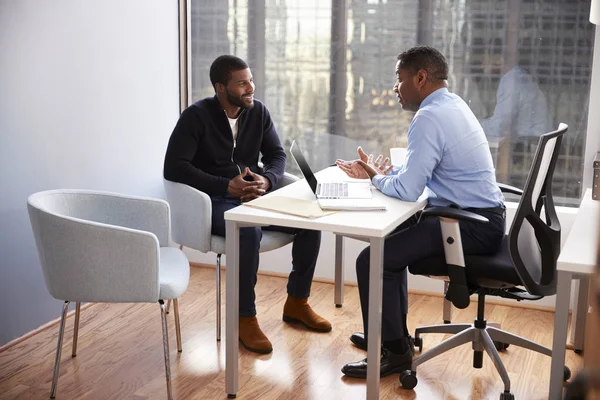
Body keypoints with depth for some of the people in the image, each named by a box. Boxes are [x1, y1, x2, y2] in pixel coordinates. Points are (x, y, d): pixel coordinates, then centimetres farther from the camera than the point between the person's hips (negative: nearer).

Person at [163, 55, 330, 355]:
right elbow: (173, 167, -17)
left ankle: (296, 303, 5)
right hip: (215, 201, -5)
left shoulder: (258, 111, 5)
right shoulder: (196, 116, -10)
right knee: (249, 231, -37)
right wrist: (226, 186, -25)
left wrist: (266, 180, -16)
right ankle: (245, 319, -20)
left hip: (255, 196, 6)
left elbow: (277, 155, 8)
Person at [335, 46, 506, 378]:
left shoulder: (429, 118, -20)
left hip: (473, 227, -11)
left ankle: (393, 352, 2)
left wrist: (376, 178, -3)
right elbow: (417, 169, 20)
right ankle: (393, 332, 32)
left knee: (372, 261, -13)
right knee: (391, 236, 24)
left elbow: (406, 189, -23)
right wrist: (379, 172, 8)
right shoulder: (452, 104, 12)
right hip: (483, 217, 11)